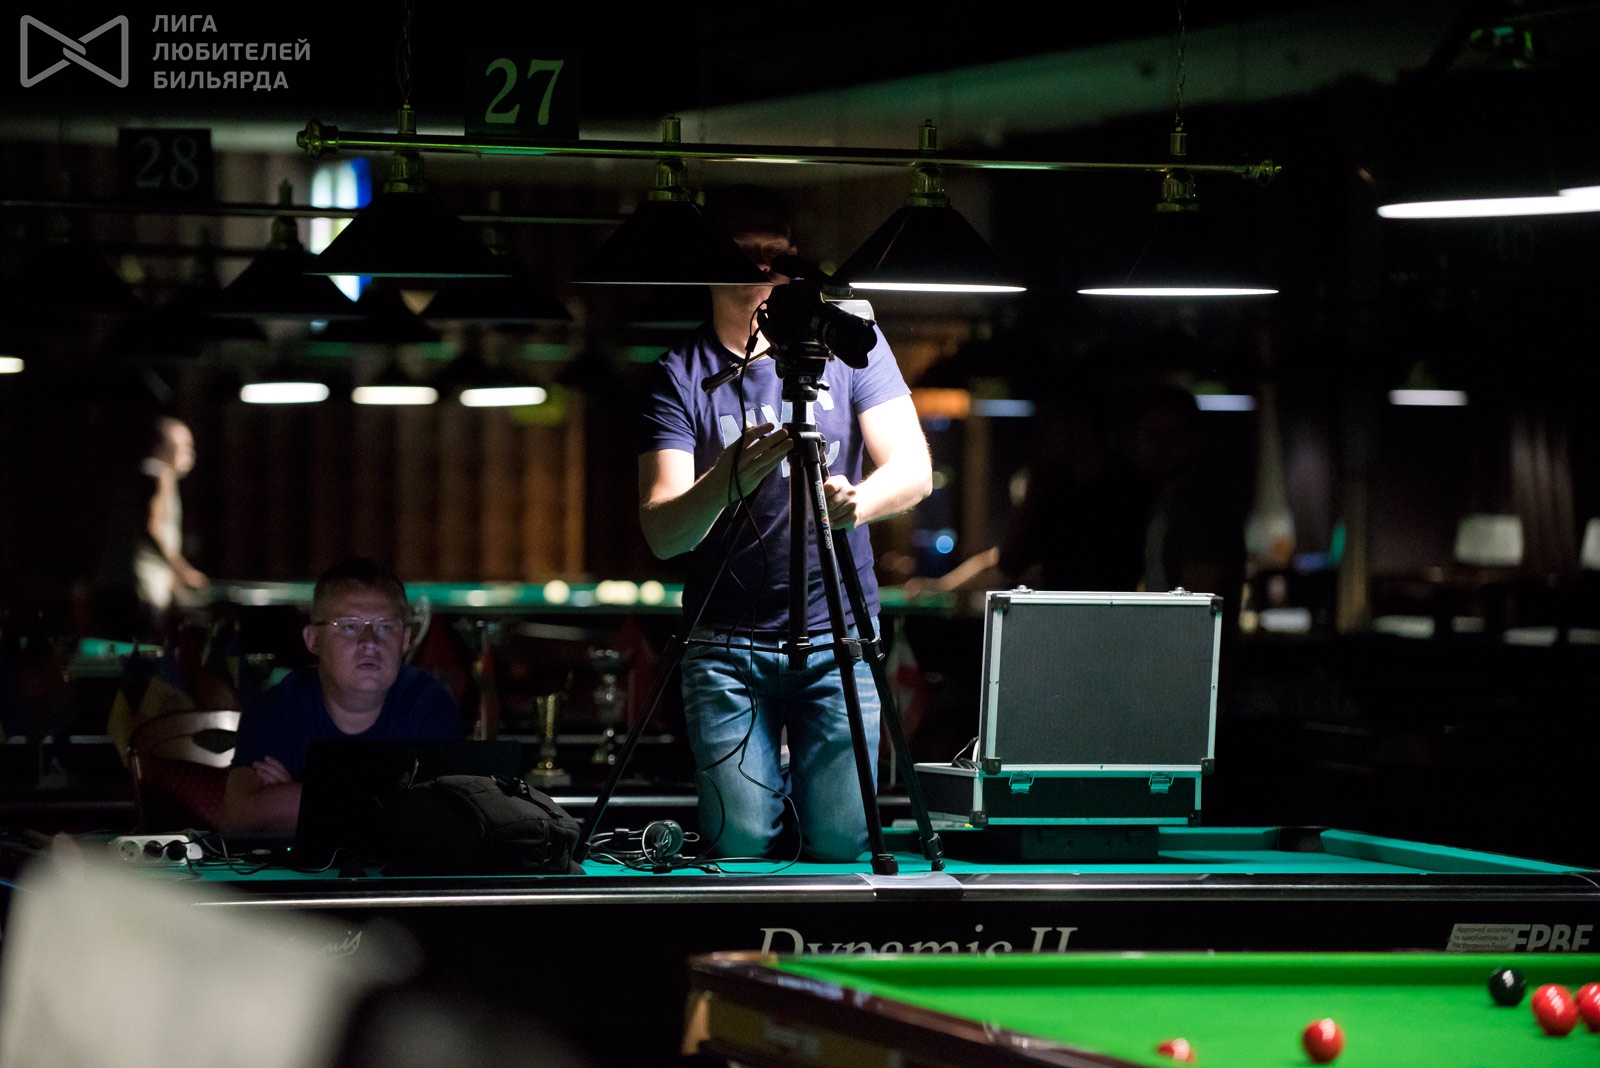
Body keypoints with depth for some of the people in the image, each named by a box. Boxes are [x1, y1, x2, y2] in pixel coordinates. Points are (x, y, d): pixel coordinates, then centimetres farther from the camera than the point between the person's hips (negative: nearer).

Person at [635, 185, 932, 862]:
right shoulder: (680, 376, -2)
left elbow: (914, 470, -4)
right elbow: (661, 534, -11)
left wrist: (858, 501, -28)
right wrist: (727, 481, -33)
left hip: (839, 636, 1)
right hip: (726, 647, 0)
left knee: (840, 843, -6)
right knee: (742, 844, -7)